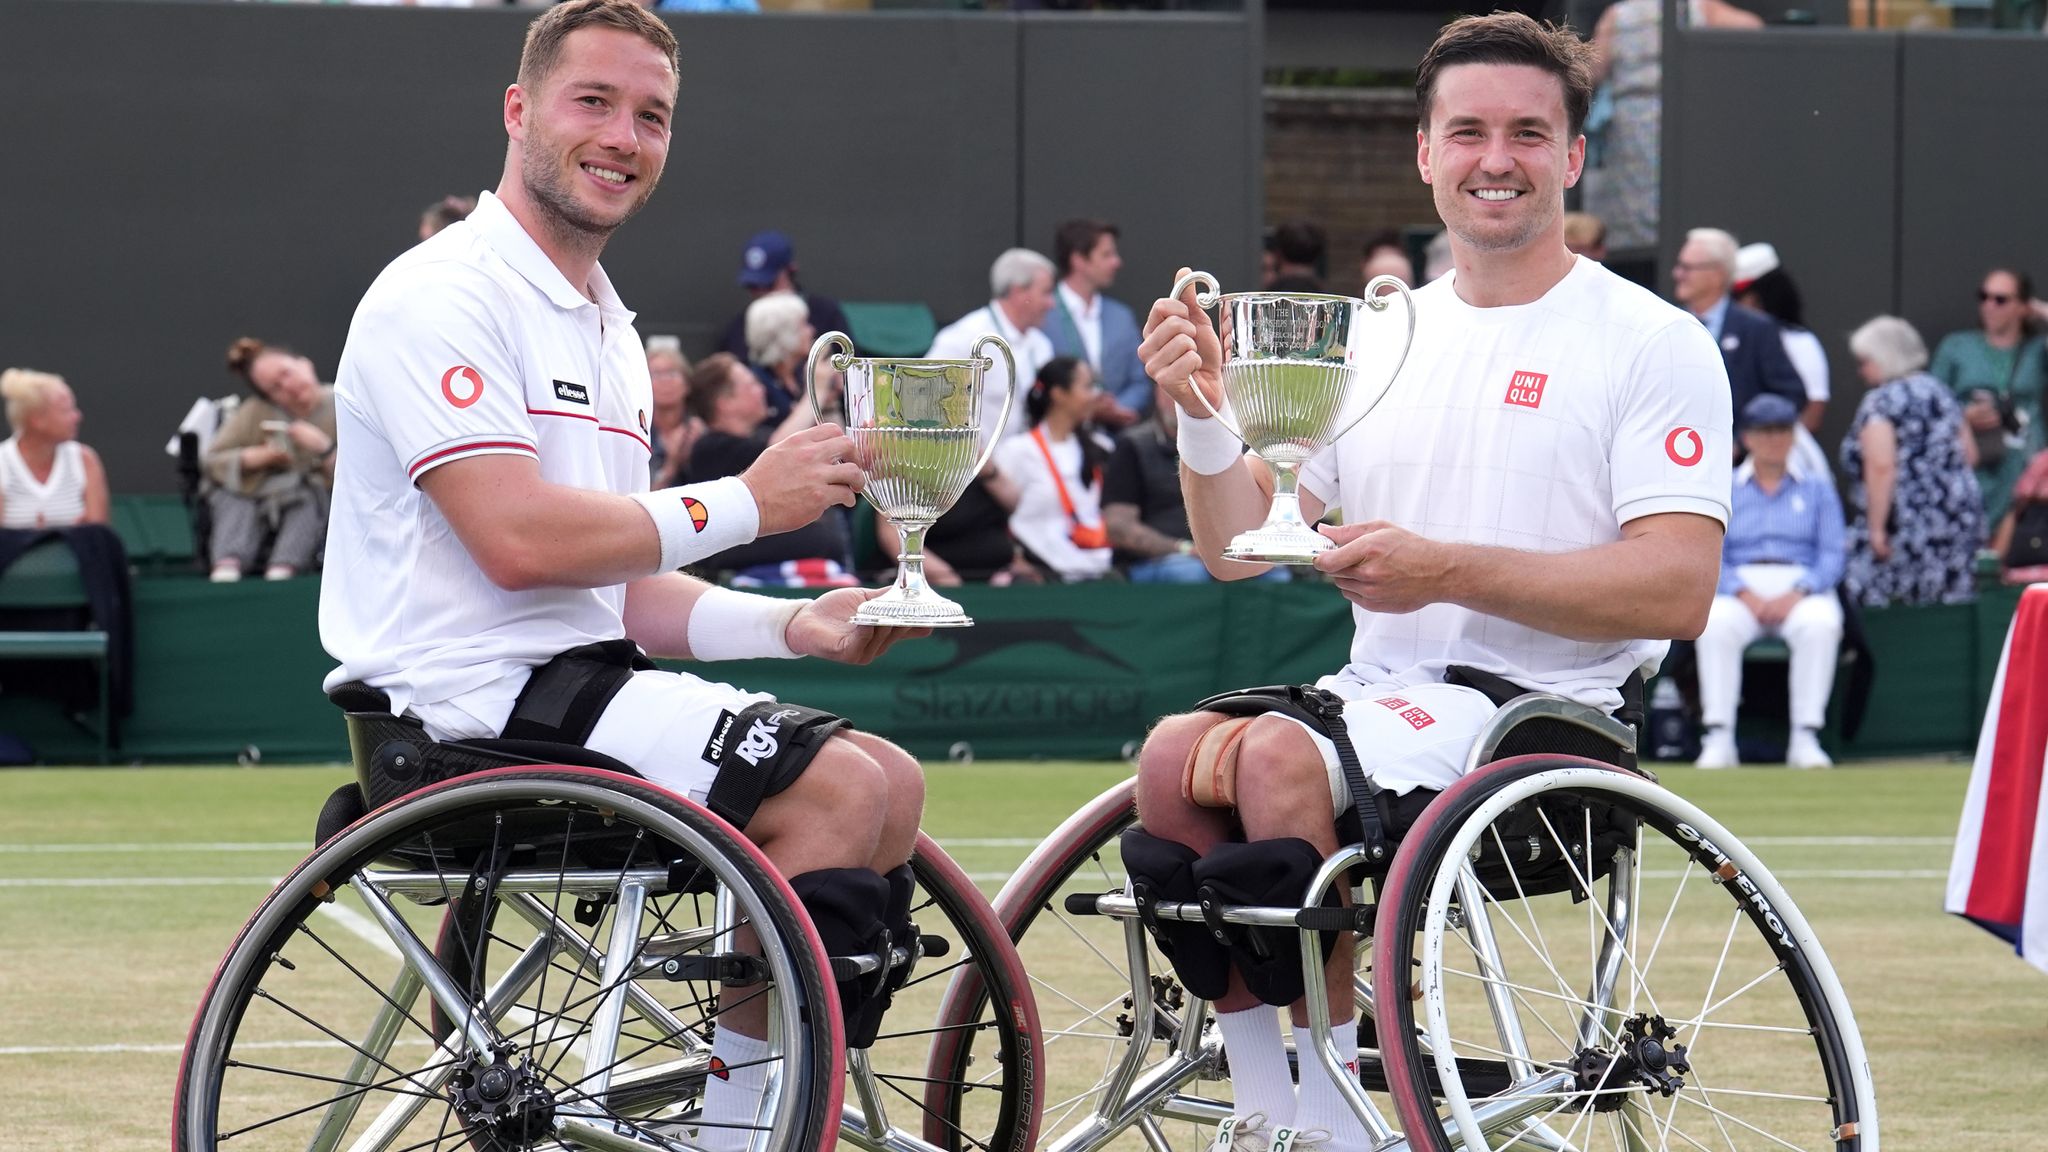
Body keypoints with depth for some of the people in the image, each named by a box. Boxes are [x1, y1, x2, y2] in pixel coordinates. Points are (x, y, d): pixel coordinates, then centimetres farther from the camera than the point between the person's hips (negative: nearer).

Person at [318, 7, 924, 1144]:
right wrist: (746, 502, -14)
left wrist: (793, 625, 3)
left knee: (890, 782, 2)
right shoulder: (445, 295, -11)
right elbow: (520, 541, -22)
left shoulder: (607, 331, 21)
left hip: (581, 675, 10)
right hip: (476, 700, -10)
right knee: (835, 789, -19)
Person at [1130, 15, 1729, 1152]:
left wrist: (1447, 570, -19)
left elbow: (1677, 589, -11)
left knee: (1276, 756, -31)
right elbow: (1238, 548, 14)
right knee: (1179, 752, -25)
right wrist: (1203, 416, -6)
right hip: (1374, 697, 6)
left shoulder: (1650, 343, 0)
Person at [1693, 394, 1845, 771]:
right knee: (1714, 624, -35)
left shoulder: (1817, 489, 18)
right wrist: (1745, 596, -14)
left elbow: (1832, 557, 6)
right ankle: (1719, 738, -36)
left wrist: (1796, 595, -13)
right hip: (1739, 588, 0)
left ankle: (1805, 737, -35)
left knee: (1821, 624, -36)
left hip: (1802, 588, 0)